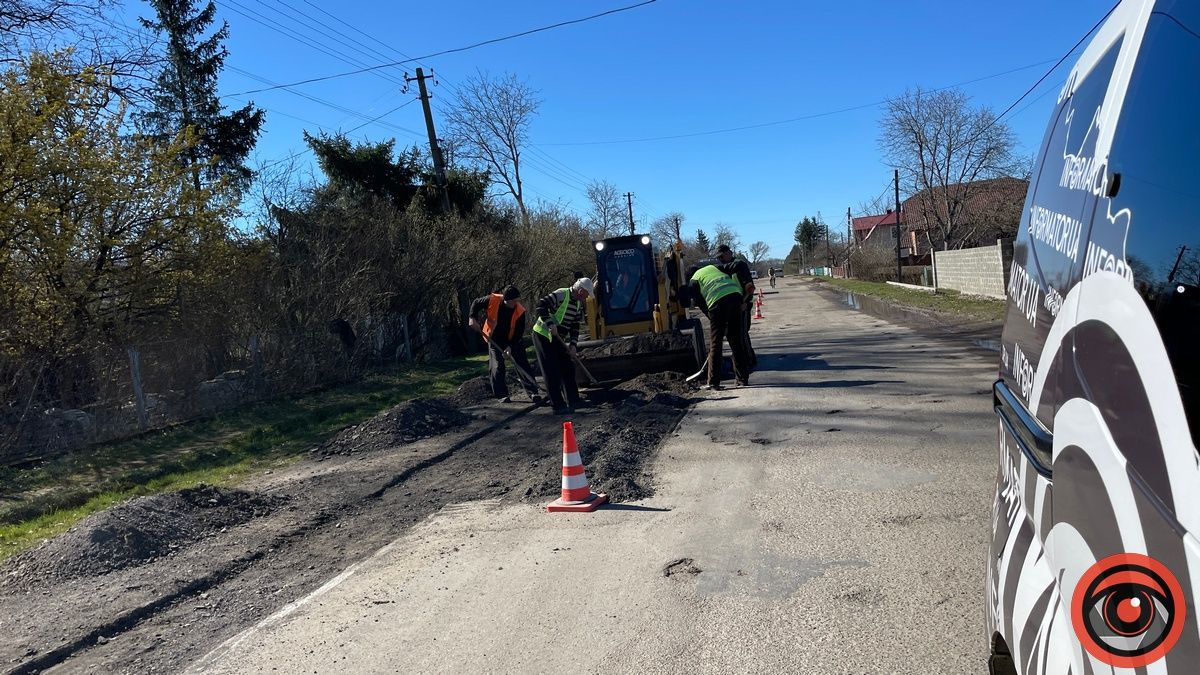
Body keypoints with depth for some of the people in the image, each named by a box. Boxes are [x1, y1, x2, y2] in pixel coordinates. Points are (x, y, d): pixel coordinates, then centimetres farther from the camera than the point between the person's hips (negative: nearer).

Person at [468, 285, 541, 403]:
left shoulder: (520, 310, -23)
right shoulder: (492, 300, -24)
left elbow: (519, 331, -17)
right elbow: (476, 303, -5)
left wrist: (510, 346, -25)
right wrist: (472, 318, -19)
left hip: (513, 340, 0)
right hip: (494, 339, 0)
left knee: (523, 364, -4)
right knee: (497, 366, -6)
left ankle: (532, 392, 0)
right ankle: (502, 395, 3)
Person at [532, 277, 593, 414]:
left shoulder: (578, 304, 7)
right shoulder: (561, 295, -20)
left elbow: (575, 326, 10)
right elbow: (541, 305, -29)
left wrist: (573, 344, -1)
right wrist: (550, 324, -34)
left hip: (557, 338, 9)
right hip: (542, 335, -9)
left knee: (568, 367, 9)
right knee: (552, 372, -7)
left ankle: (573, 401, 19)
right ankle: (559, 406, -4)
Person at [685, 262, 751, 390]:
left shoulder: (692, 282, 18)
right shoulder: (714, 267, 30)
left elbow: (702, 304, 11)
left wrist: (711, 317, 18)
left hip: (717, 302, -4)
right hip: (735, 296, 4)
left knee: (715, 343, 6)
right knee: (737, 341, 14)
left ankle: (714, 383, 6)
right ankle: (743, 379, 19)